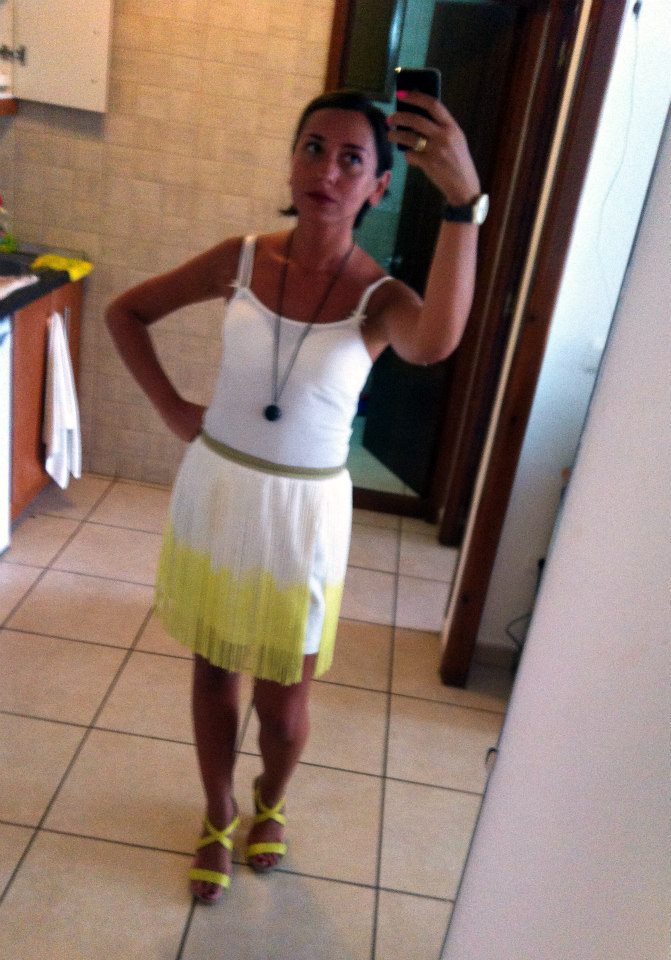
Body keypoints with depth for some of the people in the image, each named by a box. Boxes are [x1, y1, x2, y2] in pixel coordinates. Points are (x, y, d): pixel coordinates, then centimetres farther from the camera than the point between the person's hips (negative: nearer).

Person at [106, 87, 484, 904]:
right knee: (213, 674, 18)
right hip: (214, 492, 2)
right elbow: (125, 311, 7)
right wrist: (170, 407, -1)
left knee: (282, 695, 13)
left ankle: (270, 804, 48)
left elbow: (434, 344, -38)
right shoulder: (242, 258, -5)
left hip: (302, 512, -2)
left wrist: (463, 201, -48)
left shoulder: (380, 298, -12)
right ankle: (218, 819, 44)